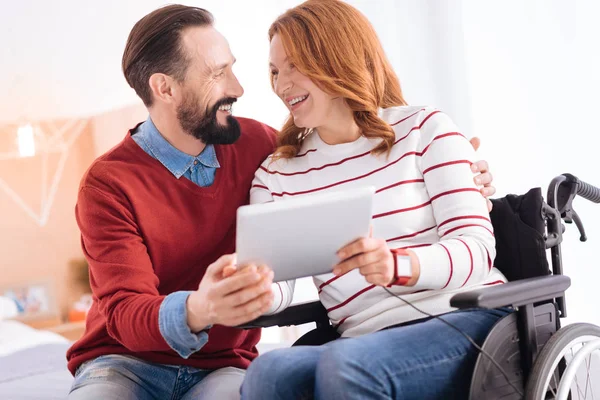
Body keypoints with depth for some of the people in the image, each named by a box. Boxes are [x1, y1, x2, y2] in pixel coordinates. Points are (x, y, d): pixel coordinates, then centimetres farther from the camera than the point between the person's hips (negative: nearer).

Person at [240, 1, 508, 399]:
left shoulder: (425, 129, 6)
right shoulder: (278, 173, 15)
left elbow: (476, 246, -5)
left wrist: (398, 265, -26)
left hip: (465, 320, -2)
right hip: (368, 340, 2)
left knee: (344, 364, -33)